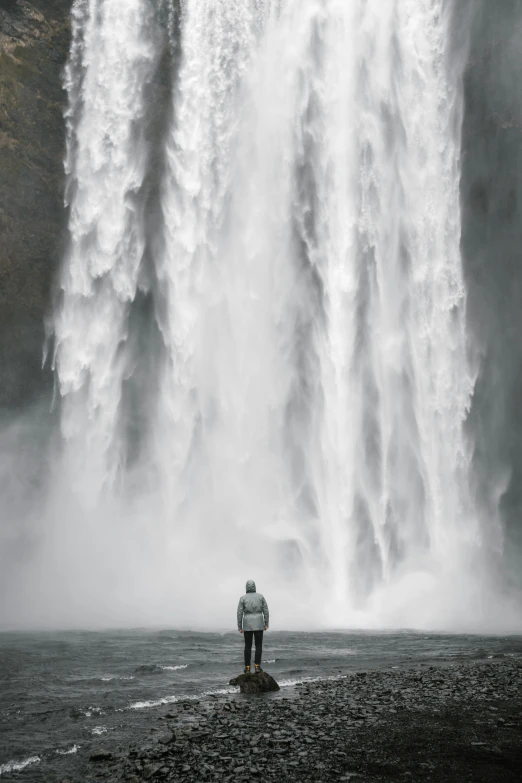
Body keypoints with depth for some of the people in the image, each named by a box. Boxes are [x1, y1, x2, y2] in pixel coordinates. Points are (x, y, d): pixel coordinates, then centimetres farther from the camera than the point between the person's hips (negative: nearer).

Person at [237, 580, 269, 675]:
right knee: (258, 645, 6)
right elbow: (265, 610, -1)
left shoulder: (243, 598, -2)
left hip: (247, 624, 0)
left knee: (248, 646, 5)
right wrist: (266, 624, 4)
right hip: (258, 624, 0)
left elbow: (239, 613, -5)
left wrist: (239, 627, 1)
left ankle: (247, 668, 2)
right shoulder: (260, 596, 1)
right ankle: (257, 666, -3)